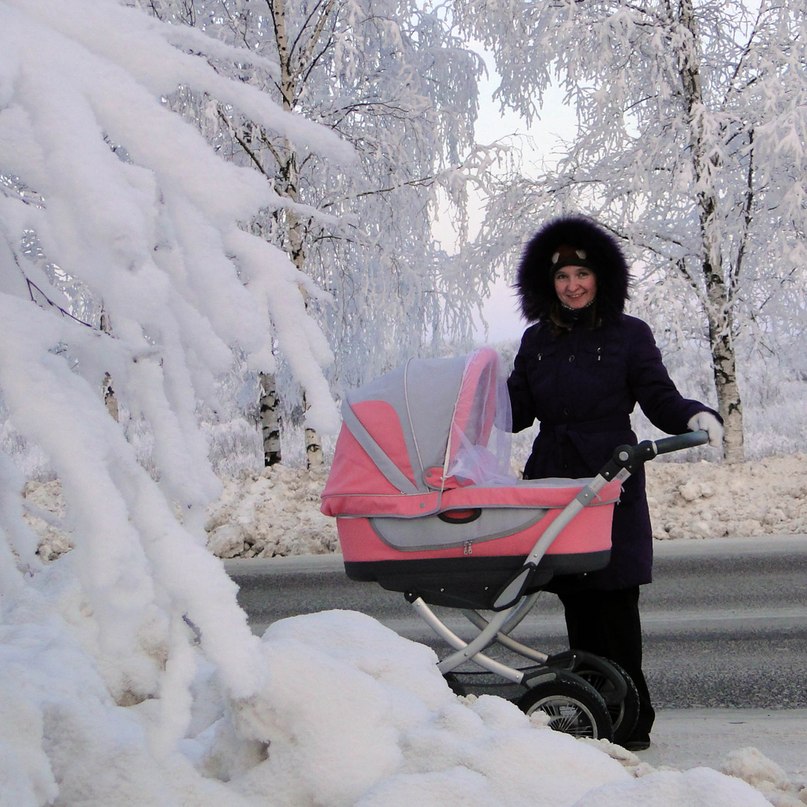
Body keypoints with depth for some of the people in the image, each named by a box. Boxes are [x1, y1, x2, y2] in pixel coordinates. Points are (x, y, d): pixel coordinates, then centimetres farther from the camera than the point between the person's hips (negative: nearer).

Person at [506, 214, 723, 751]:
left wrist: (697, 417, -20)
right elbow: (515, 409, 16)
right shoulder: (537, 340, 14)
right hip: (553, 481, 4)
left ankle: (631, 719, 0)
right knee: (576, 600, 5)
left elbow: (660, 398, -1)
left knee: (613, 599, -6)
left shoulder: (628, 335, 3)